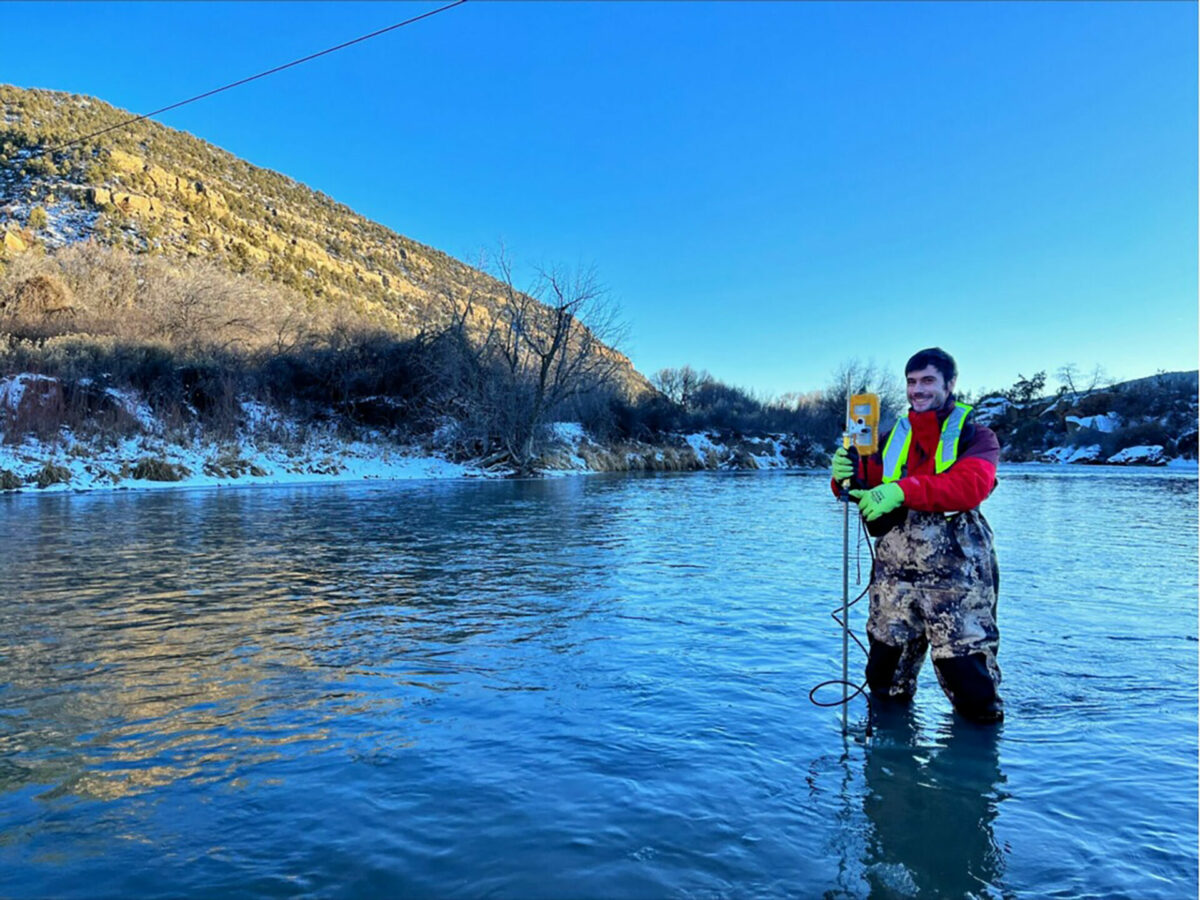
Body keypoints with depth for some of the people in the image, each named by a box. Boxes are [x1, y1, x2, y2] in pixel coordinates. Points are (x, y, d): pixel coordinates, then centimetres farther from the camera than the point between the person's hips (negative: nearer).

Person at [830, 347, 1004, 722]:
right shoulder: (893, 438, 14)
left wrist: (904, 491, -30)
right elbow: (869, 489, 9)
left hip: (956, 579, -3)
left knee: (972, 691, 2)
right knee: (884, 687, 13)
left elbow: (971, 485, -18)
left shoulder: (976, 436, 2)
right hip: (894, 575, 4)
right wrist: (847, 477, -16)